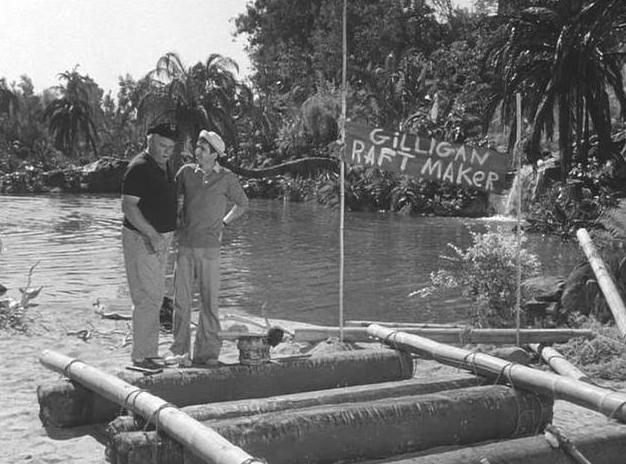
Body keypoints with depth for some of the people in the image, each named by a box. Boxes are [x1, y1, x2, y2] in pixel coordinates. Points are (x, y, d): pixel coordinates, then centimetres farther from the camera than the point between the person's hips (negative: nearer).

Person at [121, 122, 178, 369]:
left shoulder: (163, 167, 14)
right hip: (141, 239, -10)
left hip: (159, 240, 10)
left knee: (155, 297, 13)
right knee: (148, 298, -9)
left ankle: (149, 352, 22)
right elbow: (128, 206, -21)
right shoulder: (139, 168, -15)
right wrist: (152, 235, -27)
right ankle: (141, 356, -1)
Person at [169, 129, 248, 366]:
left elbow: (242, 204, 15)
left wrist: (224, 224, 10)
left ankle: (208, 351, 9)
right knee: (181, 298, 5)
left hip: (209, 247, -2)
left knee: (209, 300, 0)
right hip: (185, 246, 2)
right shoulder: (187, 172, 4)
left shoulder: (226, 178, -1)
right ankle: (179, 349, 16)